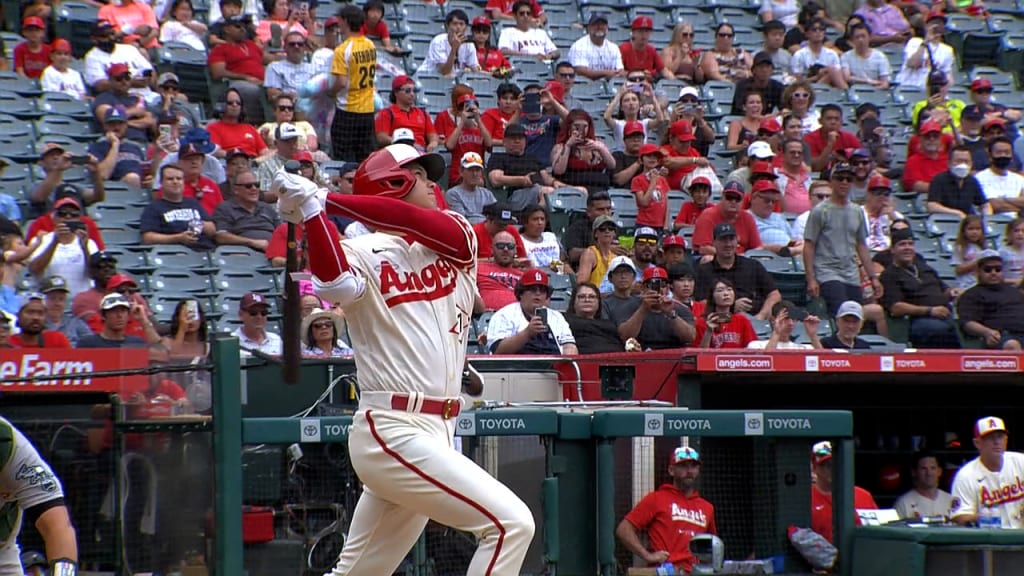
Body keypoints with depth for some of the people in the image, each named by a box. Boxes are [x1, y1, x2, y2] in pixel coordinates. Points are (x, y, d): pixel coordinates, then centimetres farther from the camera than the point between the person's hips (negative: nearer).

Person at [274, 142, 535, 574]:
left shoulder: (457, 241, 13)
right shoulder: (366, 255, -5)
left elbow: (415, 221, -9)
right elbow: (335, 282, -28)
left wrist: (325, 200, -15)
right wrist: (311, 210, -40)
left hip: (437, 434, 7)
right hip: (394, 434, -7)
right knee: (510, 523, -16)